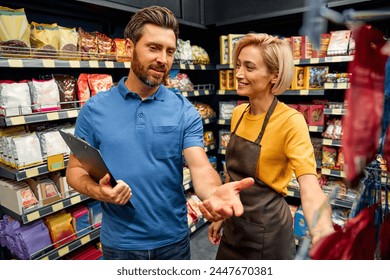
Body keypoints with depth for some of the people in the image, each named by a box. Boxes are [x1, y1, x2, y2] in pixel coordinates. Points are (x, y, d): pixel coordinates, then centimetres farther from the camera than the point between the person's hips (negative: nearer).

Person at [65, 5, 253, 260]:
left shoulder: (185, 112, -8)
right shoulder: (94, 109, -6)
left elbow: (200, 166, -17)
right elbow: (75, 169, 0)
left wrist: (213, 192, -39)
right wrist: (97, 191, -21)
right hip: (119, 243, 1)